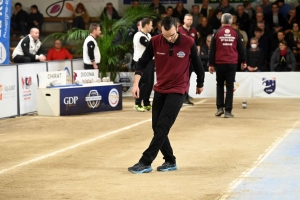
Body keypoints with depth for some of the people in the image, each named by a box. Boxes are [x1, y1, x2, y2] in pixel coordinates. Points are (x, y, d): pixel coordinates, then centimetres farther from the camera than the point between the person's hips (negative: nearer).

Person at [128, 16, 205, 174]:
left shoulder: (188, 43, -13)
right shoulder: (155, 41, -8)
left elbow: (197, 64, 2)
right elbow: (142, 63, -1)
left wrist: (200, 84, 15)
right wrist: (136, 84, -13)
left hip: (178, 91, -4)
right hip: (159, 90, 4)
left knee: (162, 128, -11)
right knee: (157, 128, 5)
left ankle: (145, 163, -9)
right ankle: (170, 161, 19)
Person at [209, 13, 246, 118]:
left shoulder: (217, 33, 1)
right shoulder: (236, 33, 2)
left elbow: (212, 50, 0)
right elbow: (241, 48, 6)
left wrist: (211, 64, 5)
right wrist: (243, 61, 18)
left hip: (219, 63, 0)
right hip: (232, 63, 0)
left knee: (219, 85, 16)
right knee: (230, 87, 3)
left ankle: (220, 107, 6)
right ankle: (228, 111, -2)